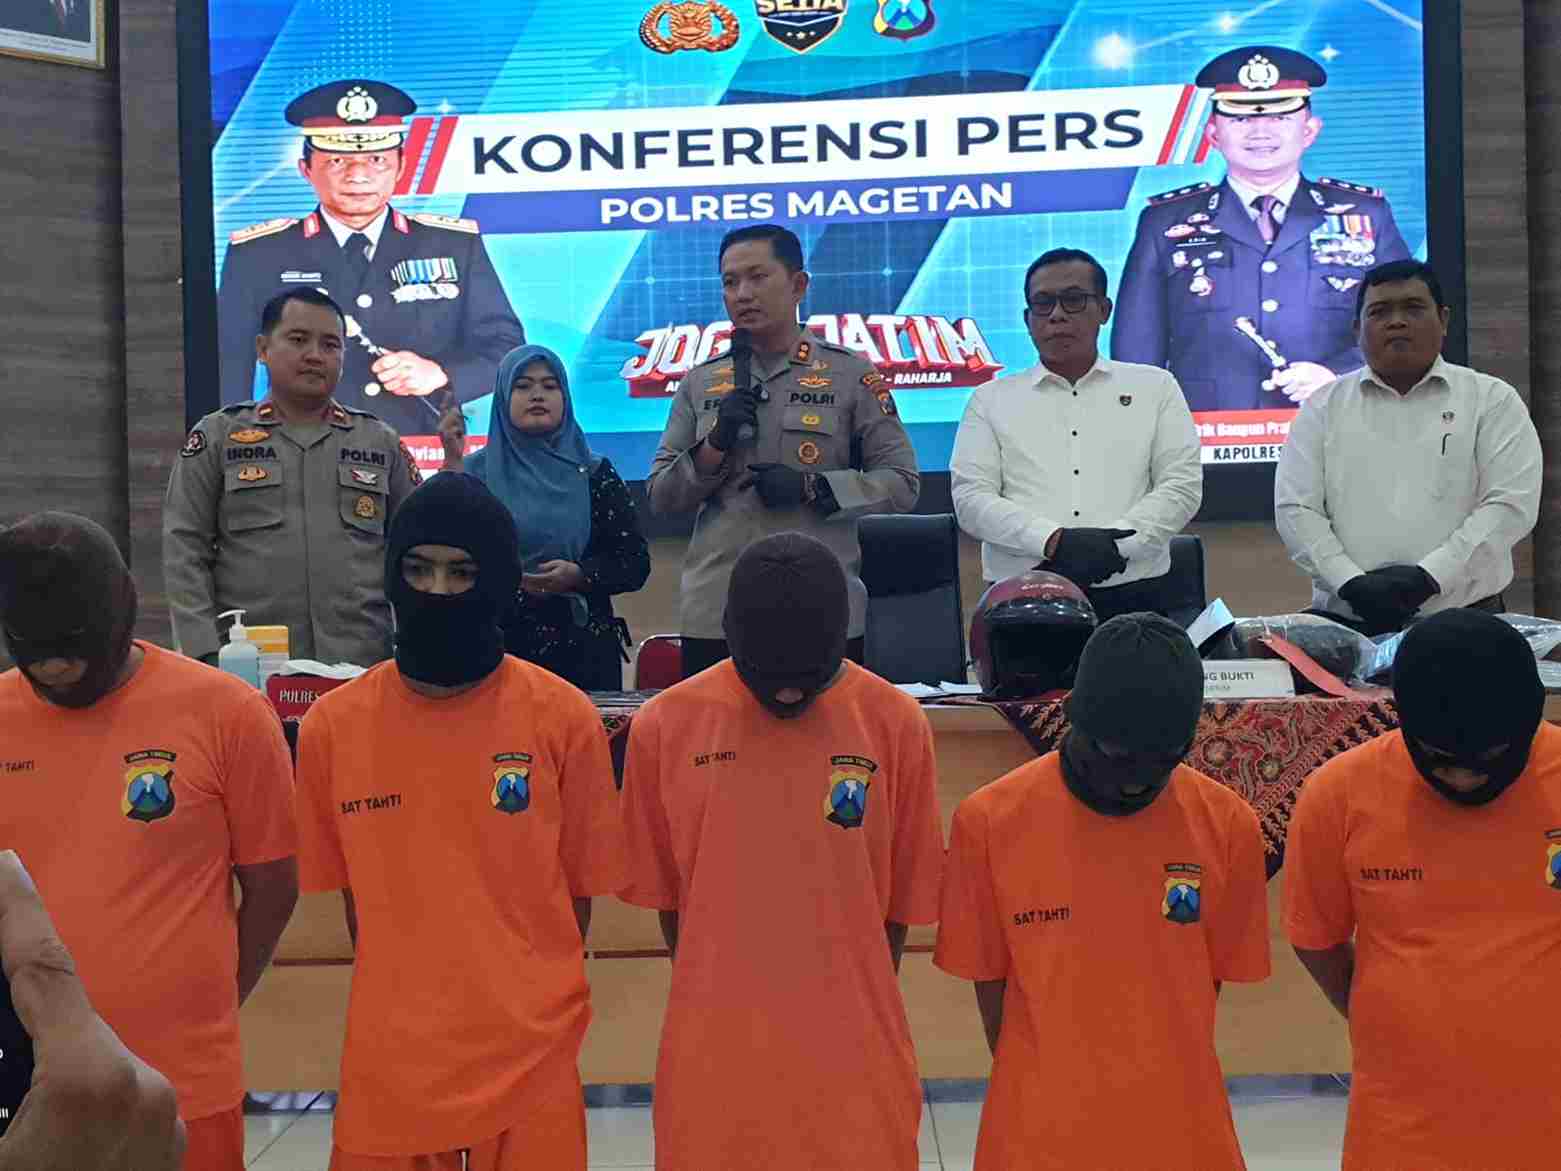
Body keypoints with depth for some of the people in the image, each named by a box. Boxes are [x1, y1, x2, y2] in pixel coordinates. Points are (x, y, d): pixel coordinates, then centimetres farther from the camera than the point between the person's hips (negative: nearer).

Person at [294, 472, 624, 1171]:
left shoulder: (564, 719, -8)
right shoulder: (331, 727, -2)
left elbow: (580, 890, 1)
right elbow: (354, 892, 8)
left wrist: (521, 1001, 2)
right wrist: (408, 1004, 8)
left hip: (532, 1057, -1)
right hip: (388, 1059, 2)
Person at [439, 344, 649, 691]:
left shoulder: (595, 474, 7)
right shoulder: (477, 470, 6)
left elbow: (636, 562, 3)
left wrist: (578, 576, -14)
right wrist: (452, 462, -14)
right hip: (495, 649, 0)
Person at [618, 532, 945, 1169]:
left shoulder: (896, 724, -6)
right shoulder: (665, 725, -5)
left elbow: (902, 900, 3)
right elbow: (666, 897, 5)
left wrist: (853, 1007, 7)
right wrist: (717, 1001, 9)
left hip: (853, 1057, 0)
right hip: (713, 1058, 1)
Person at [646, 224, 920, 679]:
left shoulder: (851, 375, 3)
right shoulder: (700, 382, 11)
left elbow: (901, 482, 1)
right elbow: (659, 496, 9)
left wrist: (811, 487, -12)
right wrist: (715, 444, -8)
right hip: (714, 616, 2)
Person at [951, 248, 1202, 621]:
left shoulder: (1155, 386, 15)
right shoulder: (991, 399, 12)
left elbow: (1182, 485, 6)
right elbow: (971, 498, 2)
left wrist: (1115, 544, -10)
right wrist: (1054, 541, -13)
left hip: (1131, 595, 1)